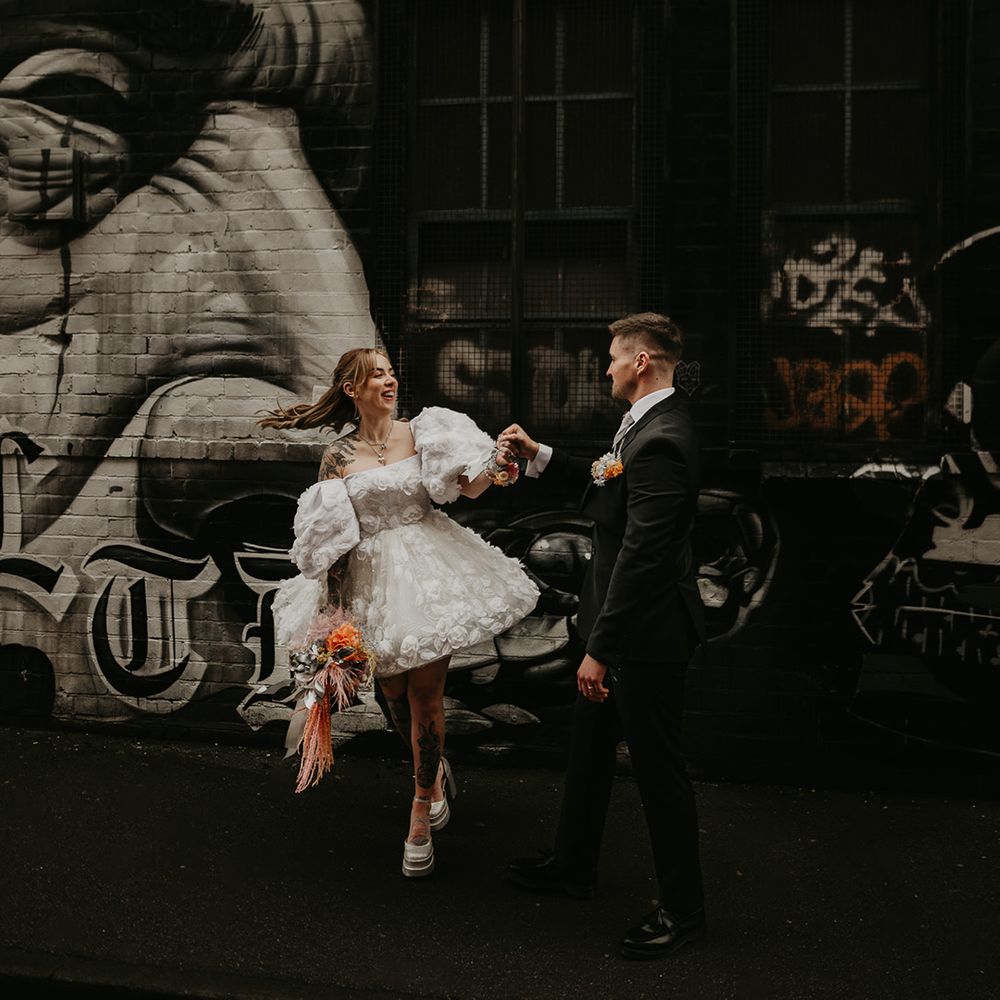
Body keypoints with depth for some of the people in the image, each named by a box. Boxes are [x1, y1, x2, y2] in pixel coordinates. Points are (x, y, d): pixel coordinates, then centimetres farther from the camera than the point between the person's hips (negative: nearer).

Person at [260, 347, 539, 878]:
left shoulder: (421, 433, 1)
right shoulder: (338, 457, 1)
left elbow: (469, 487, -5)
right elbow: (326, 535, 4)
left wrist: (493, 471, -27)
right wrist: (331, 606, 1)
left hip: (428, 573, -1)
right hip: (372, 582, 1)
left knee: (425, 696, -2)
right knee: (396, 697, 11)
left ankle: (420, 814, 14)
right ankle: (435, 771, 42)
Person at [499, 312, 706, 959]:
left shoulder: (659, 442, -26)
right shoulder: (650, 423, 6)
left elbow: (639, 558, -28)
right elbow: (607, 485, 20)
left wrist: (600, 649, -23)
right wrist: (539, 456, 14)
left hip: (646, 635, -11)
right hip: (622, 620, 11)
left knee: (659, 767, 5)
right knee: (590, 748, 23)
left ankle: (683, 909, 23)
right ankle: (574, 865, 43)